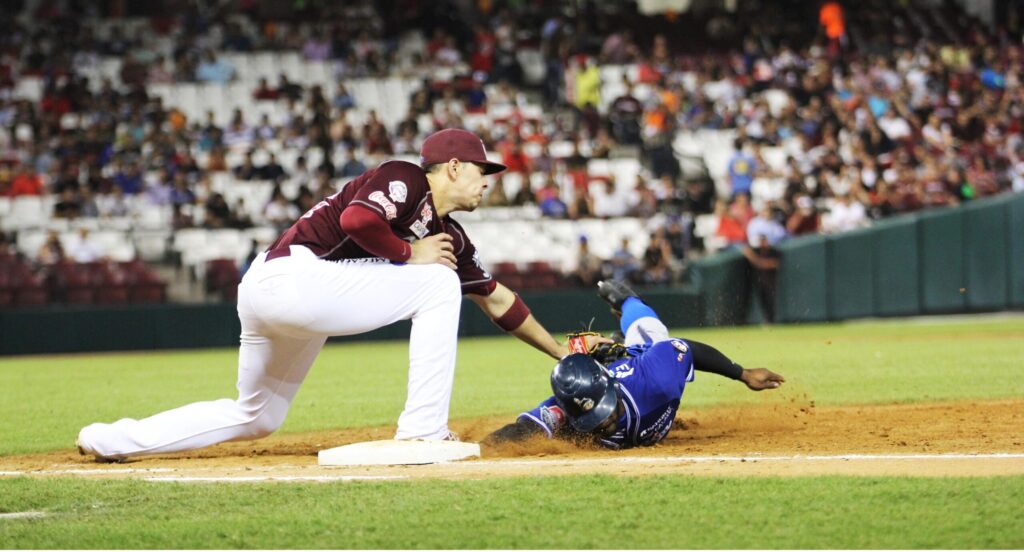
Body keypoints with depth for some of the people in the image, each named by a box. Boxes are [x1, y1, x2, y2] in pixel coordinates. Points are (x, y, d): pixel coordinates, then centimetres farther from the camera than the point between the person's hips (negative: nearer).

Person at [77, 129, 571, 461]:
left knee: (255, 418, 21)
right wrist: (410, 254, -9)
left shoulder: (450, 237, 20)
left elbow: (496, 299, 26)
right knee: (438, 283, -9)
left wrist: (562, 353, 29)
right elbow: (356, 219, -25)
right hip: (290, 275, -10)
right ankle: (423, 432, -11)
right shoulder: (404, 180, -5)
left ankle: (107, 440, 24)